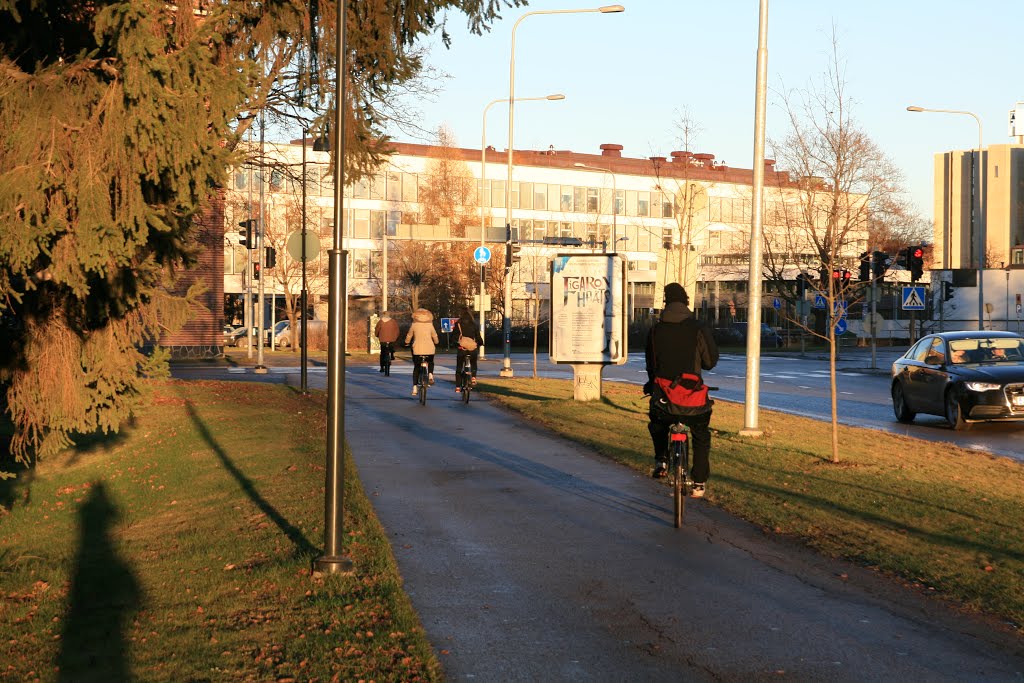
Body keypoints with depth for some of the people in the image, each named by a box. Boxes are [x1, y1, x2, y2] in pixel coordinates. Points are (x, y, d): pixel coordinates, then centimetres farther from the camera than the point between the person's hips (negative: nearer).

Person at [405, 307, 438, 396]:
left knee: (416, 368, 9)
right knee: (430, 362, 28)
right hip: (429, 349, 0)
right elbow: (435, 336, 9)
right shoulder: (430, 325, 0)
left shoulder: (414, 325, -1)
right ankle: (430, 374, -1)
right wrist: (436, 343, 30)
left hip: (417, 349, 0)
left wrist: (406, 343, 30)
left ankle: (415, 387, 0)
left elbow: (409, 336, 10)